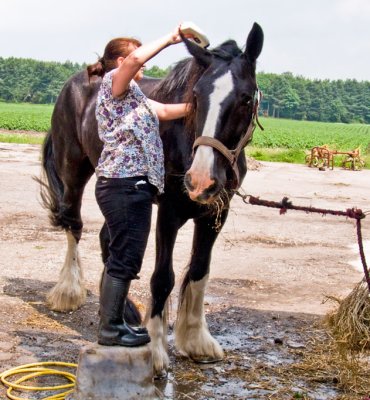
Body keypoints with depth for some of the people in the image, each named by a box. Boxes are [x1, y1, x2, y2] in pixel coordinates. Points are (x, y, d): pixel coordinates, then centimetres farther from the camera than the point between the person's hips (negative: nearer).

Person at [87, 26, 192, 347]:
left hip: (130, 186, 10)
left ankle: (112, 322, 25)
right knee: (125, 259, -4)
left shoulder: (132, 96, 22)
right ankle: (110, 329, 6)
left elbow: (166, 111, 21)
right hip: (126, 186, -10)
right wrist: (170, 39, -16)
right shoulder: (114, 82, -6)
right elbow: (137, 58, -26)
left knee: (123, 258, 15)